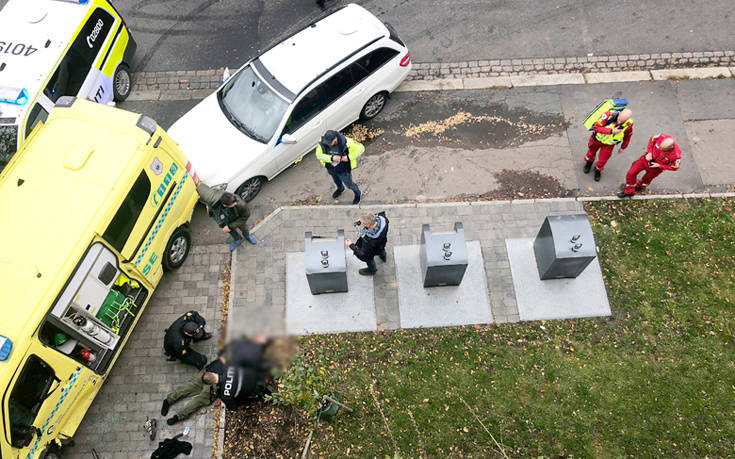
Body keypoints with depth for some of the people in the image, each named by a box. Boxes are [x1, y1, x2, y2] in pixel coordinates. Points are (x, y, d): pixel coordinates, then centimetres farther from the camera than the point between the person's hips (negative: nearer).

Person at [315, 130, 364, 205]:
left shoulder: (346, 143, -37)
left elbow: (361, 148, -28)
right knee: (336, 179, 35)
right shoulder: (322, 142, -29)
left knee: (349, 184, 22)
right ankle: (340, 188, 70)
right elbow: (319, 155, -23)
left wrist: (349, 157, -37)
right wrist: (331, 158, -40)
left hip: (343, 169, -4)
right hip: (330, 167, 4)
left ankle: (357, 193, 56)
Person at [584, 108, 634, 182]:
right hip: (597, 139, -1)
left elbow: (627, 136, -2)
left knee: (602, 161, 10)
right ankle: (589, 162, 59)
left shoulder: (629, 124, -24)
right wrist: (611, 131, -41)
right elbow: (596, 127, -35)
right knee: (591, 153, 24)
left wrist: (623, 147, 11)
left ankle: (598, 170, 45)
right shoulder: (609, 114, -36)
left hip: (609, 144, 1)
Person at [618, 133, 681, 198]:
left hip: (656, 167, -2)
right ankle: (629, 192, 31)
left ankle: (640, 186, 60)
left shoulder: (676, 155, -37)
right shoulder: (662, 137, -31)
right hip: (647, 158, 2)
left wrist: (659, 165, -23)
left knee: (647, 178, 25)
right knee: (631, 173, 5)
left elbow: (675, 167, -17)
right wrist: (649, 152, -18)